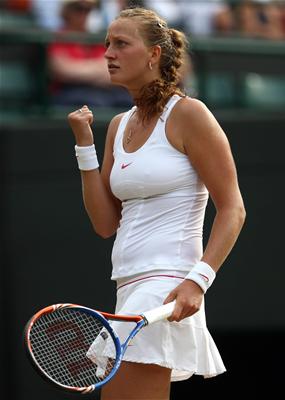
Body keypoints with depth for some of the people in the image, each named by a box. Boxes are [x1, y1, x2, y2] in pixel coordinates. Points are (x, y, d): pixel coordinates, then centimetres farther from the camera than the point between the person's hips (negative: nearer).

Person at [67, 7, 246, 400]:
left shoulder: (187, 114, -6)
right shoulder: (118, 125, 16)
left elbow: (232, 209, -9)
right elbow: (105, 224, 13)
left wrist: (198, 280, -21)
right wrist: (85, 145, 8)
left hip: (165, 289, -8)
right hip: (130, 290, 8)